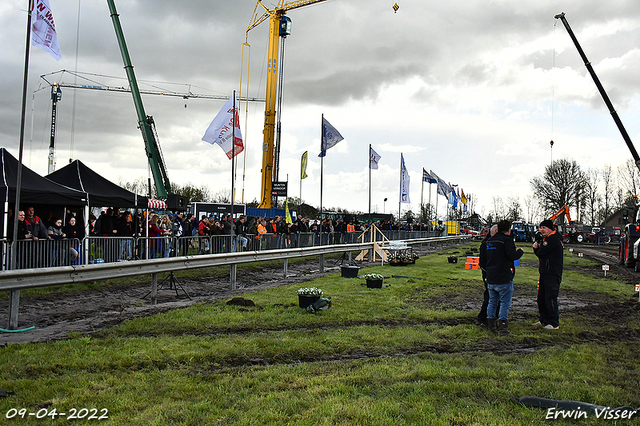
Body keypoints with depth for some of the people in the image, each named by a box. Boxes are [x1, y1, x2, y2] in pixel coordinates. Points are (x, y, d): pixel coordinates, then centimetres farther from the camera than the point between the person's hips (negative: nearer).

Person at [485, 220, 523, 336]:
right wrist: (520, 251, 1)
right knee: (505, 303, -2)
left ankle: (491, 326, 18)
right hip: (503, 278, -7)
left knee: (492, 301, 14)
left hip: (490, 278, 7)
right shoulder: (506, 240, -11)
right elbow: (513, 256, -19)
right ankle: (502, 328, -5)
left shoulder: (490, 241, 14)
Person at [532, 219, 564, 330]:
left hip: (553, 274, -10)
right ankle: (544, 320, 25)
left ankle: (554, 323, 0)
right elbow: (538, 253, 16)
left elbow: (541, 253, -18)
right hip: (544, 273, 10)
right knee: (541, 298, 15)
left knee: (550, 298, -7)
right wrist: (536, 247, -5)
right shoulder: (546, 239, 18)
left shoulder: (554, 239, -14)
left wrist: (538, 248, 5)